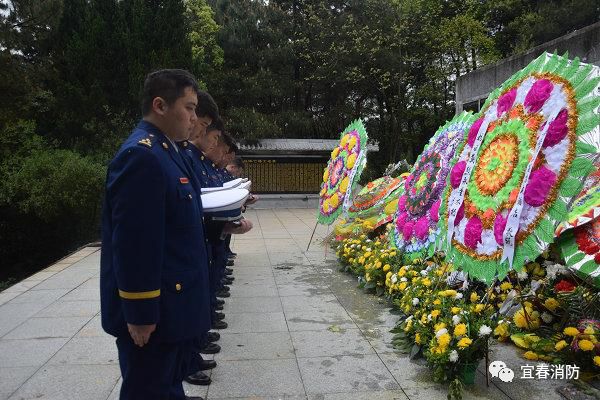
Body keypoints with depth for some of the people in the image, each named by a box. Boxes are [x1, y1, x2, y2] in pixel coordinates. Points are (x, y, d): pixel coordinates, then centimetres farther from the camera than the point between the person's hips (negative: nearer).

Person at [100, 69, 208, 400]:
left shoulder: (164, 150, 11)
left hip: (171, 303, 10)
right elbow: (133, 243, -25)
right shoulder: (141, 155, -22)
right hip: (153, 310, -10)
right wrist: (140, 314, -22)